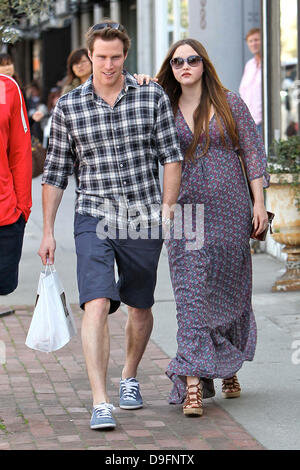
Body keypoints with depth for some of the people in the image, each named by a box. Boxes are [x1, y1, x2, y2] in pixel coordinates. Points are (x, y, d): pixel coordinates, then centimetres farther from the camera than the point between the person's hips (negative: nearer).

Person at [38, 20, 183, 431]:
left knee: (140, 306, 14)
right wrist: (48, 232, 6)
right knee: (97, 304, -17)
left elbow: (171, 156, 4)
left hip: (144, 220, 1)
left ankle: (129, 378, 39)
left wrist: (166, 208, -6)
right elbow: (55, 173, 7)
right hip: (94, 217, -1)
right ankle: (100, 402, -19)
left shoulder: (153, 98, 1)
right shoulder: (68, 107, 2)